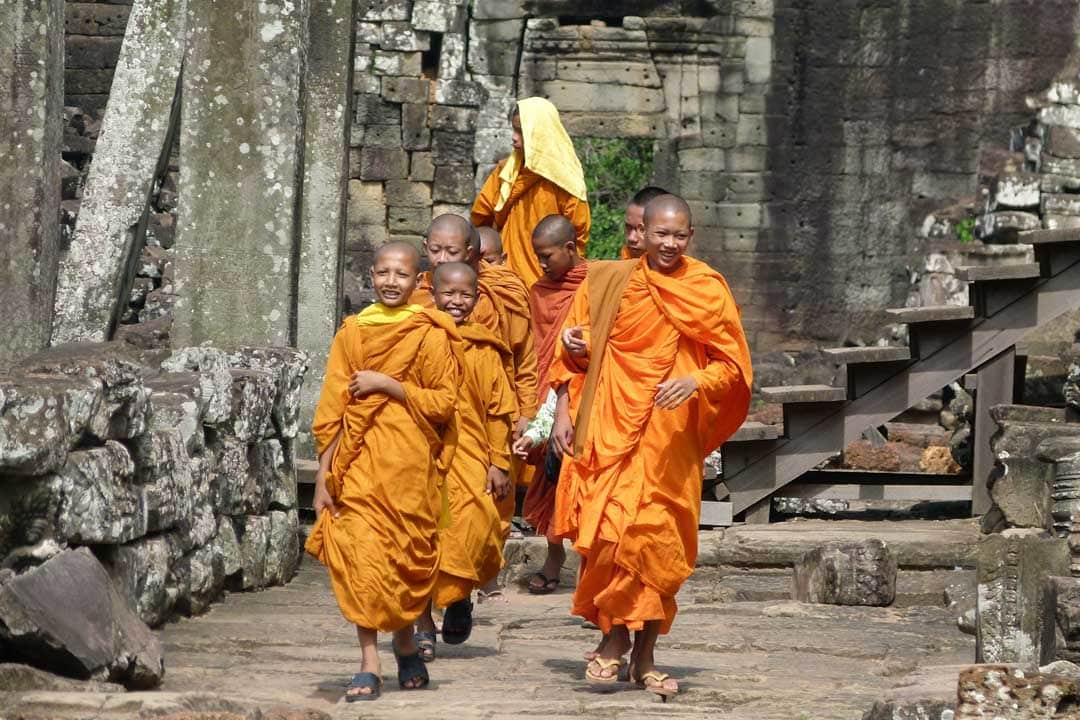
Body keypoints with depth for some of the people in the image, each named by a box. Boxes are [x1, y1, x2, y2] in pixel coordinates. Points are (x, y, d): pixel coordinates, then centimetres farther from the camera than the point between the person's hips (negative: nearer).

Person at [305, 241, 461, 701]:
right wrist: (324, 476, 1)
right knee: (362, 557, -8)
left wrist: (386, 384, -13)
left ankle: (406, 646, 29)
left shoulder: (430, 335, 1)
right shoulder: (353, 332, 7)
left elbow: (444, 403, -5)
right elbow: (332, 410, 6)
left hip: (409, 463, -1)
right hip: (359, 465, 1)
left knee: (406, 558, 5)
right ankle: (369, 666, -8)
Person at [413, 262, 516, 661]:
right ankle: (423, 625, 10)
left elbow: (499, 411, 6)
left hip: (470, 459, 0)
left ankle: (459, 597, 17)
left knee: (475, 526, -13)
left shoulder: (484, 351, 5)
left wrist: (499, 463, 1)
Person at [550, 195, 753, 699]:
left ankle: (644, 656, 7)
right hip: (610, 431, 0)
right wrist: (563, 410, 0)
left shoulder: (708, 290, 3)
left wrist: (696, 382, -17)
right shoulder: (607, 282, 6)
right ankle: (615, 641, 4)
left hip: (671, 436, 0)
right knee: (610, 534, -9)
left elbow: (733, 364, 2)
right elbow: (573, 352, 11)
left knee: (658, 542, -2)